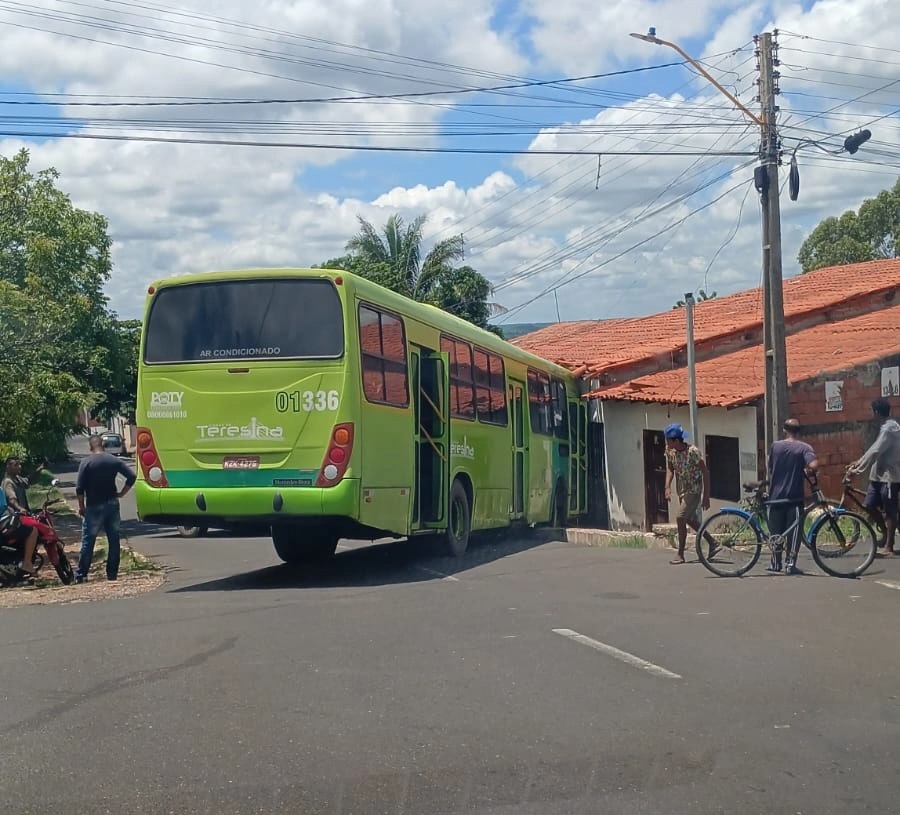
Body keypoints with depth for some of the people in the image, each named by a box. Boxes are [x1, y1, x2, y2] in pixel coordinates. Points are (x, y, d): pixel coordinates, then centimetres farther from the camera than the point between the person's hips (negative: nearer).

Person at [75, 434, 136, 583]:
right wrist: (121, 493, 5)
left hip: (94, 507, -3)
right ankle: (112, 573, 12)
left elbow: (79, 488, -11)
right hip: (112, 504, 3)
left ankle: (81, 575, 5)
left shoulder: (86, 462, -8)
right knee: (114, 540, 9)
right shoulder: (114, 461, 2)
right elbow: (131, 476, -4)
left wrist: (81, 507, -1)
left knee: (88, 541, 3)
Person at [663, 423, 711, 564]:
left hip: (694, 490, -8)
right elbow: (670, 469, 0)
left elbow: (705, 473, -20)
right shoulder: (669, 451, -5)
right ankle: (712, 543, 35)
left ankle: (680, 554, -4)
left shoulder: (693, 451, -25)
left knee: (680, 518, -14)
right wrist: (667, 487, -17)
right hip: (682, 489, 8)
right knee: (690, 519, 17)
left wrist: (706, 496, -21)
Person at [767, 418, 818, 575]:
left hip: (776, 496, 2)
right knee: (793, 531, 3)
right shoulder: (804, 447, -4)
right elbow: (814, 466, -20)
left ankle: (775, 563, 18)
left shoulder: (775, 446, 4)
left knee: (775, 531, 11)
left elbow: (770, 470, 10)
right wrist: (808, 472, 1)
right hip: (794, 497, -2)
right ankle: (790, 564, -1)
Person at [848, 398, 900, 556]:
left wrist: (858, 469, -22)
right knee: (870, 505, 9)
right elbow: (875, 449, 21)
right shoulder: (886, 426, 13)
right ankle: (886, 531, 26)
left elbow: (875, 452, -24)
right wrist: (859, 461, 18)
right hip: (879, 474, 9)